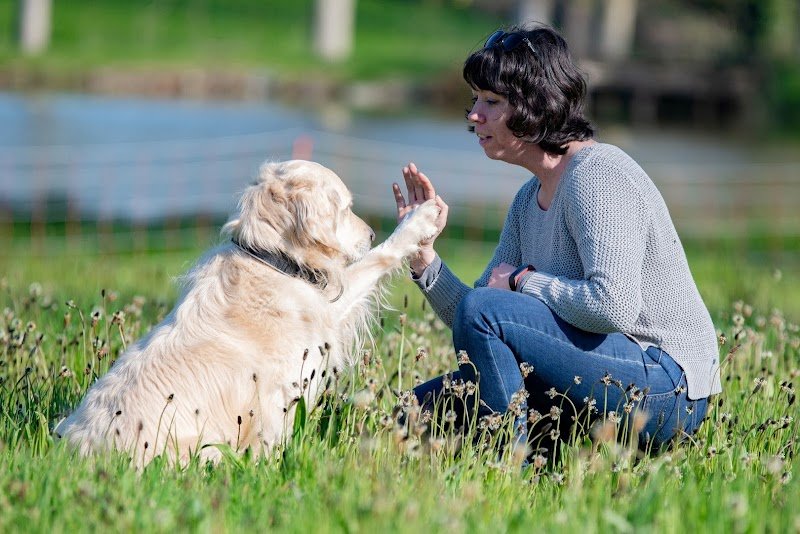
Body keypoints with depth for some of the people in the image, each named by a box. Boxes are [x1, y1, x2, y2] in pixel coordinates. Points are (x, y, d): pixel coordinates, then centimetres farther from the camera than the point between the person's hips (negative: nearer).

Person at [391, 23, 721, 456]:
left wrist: (523, 280, -14)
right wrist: (422, 252, -3)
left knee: (483, 310, -24)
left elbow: (614, 306, -28)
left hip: (664, 386, -10)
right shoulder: (530, 199, 13)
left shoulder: (597, 175, -14)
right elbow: (468, 322, 12)